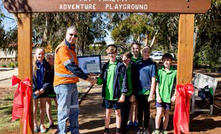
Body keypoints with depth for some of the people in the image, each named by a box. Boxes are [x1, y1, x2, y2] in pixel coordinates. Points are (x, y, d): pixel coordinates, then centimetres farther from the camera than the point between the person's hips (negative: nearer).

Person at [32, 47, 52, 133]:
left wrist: (43, 89, -12)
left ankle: (42, 124, 24)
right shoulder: (32, 64, -6)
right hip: (34, 90, -1)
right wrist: (35, 89, -11)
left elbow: (48, 79, -1)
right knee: (34, 108, 8)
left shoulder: (47, 65, -2)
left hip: (43, 90, 1)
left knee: (43, 107, 10)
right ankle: (35, 124, 23)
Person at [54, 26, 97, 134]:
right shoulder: (62, 48, -14)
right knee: (64, 112, -1)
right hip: (63, 85, -9)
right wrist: (88, 78, -17)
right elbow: (71, 67, -21)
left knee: (74, 111, 16)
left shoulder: (71, 48, 17)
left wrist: (86, 75, 10)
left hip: (72, 84, 10)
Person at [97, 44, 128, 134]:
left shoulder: (120, 66, -8)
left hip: (117, 95, -3)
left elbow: (124, 80, -9)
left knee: (117, 112, 12)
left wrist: (123, 94, -12)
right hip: (107, 94, 3)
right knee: (108, 112, 15)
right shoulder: (105, 66, 5)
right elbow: (102, 80, 8)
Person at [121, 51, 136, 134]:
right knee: (122, 112, 4)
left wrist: (133, 94, 0)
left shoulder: (132, 68, -3)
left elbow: (134, 81, 2)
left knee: (127, 112, 12)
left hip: (129, 94, 2)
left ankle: (124, 127, 31)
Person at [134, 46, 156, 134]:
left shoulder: (152, 64, -7)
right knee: (140, 109, 13)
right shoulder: (137, 63, 4)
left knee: (146, 110, 9)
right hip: (138, 91, 3)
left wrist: (151, 94, -11)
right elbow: (135, 77, 9)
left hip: (147, 91, -3)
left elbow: (153, 80, -8)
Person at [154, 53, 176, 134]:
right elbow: (157, 84, -2)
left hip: (168, 97, 1)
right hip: (160, 96, -1)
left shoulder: (174, 72, -1)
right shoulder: (160, 71, -1)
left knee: (166, 114, 11)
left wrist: (174, 95, -3)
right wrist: (158, 95, -7)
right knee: (159, 113, -4)